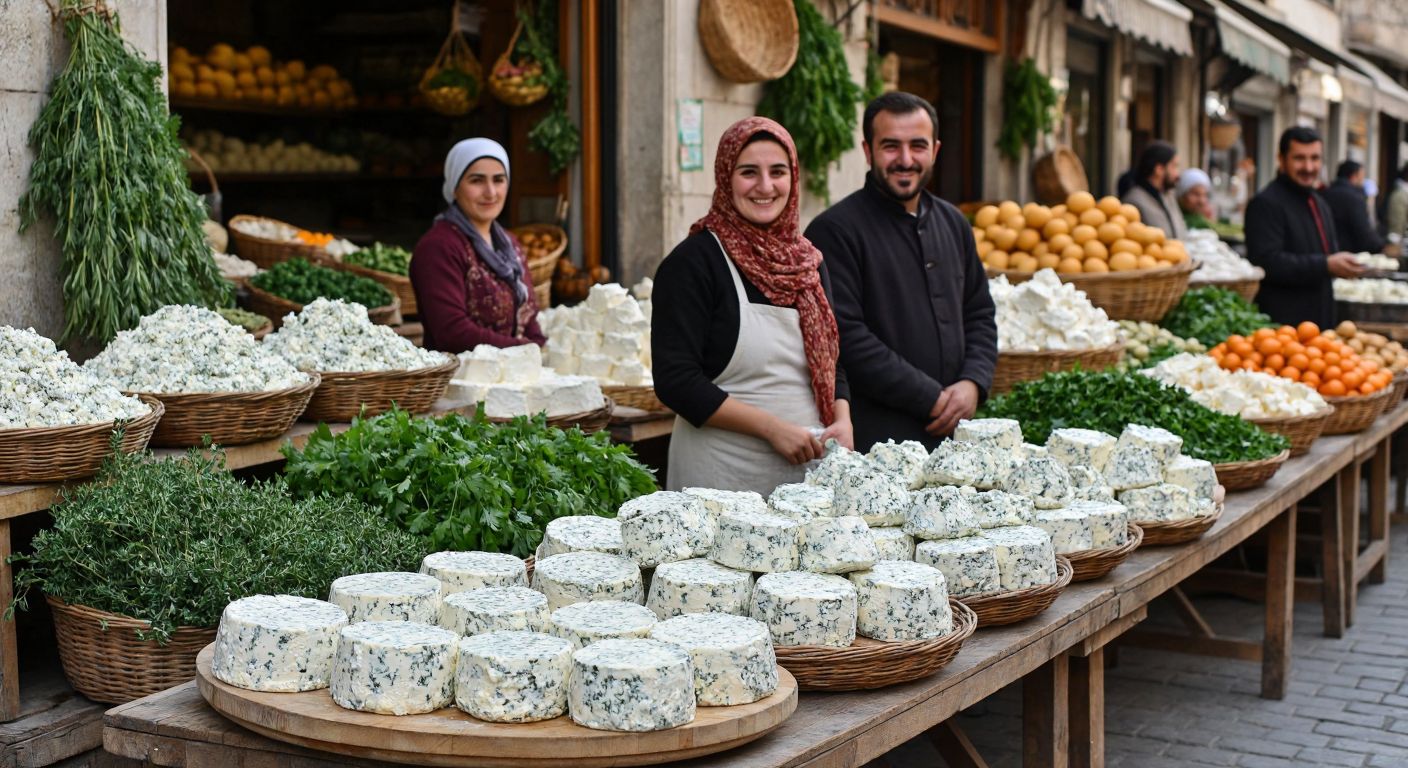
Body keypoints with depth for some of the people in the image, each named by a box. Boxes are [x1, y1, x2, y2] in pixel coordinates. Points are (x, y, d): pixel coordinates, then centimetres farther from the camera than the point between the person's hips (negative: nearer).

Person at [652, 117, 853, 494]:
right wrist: (773, 427, -18)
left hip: (806, 467, 6)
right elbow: (676, 381, -15)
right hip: (722, 473, -5)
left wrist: (842, 422, -3)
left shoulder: (808, 261, 10)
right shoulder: (693, 261, -9)